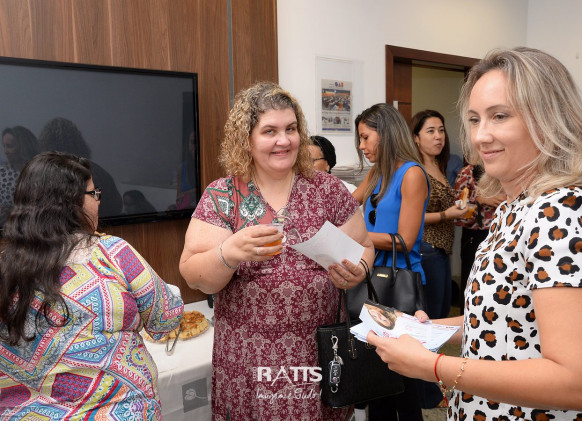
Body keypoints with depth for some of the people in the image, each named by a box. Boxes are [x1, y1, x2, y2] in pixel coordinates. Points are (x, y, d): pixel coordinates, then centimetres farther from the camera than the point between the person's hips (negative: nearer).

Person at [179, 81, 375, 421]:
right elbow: (194, 276, -9)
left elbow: (364, 249, 7)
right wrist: (231, 252, -29)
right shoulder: (221, 197, -4)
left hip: (320, 354, 2)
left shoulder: (328, 189, 0)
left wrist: (356, 271, -15)